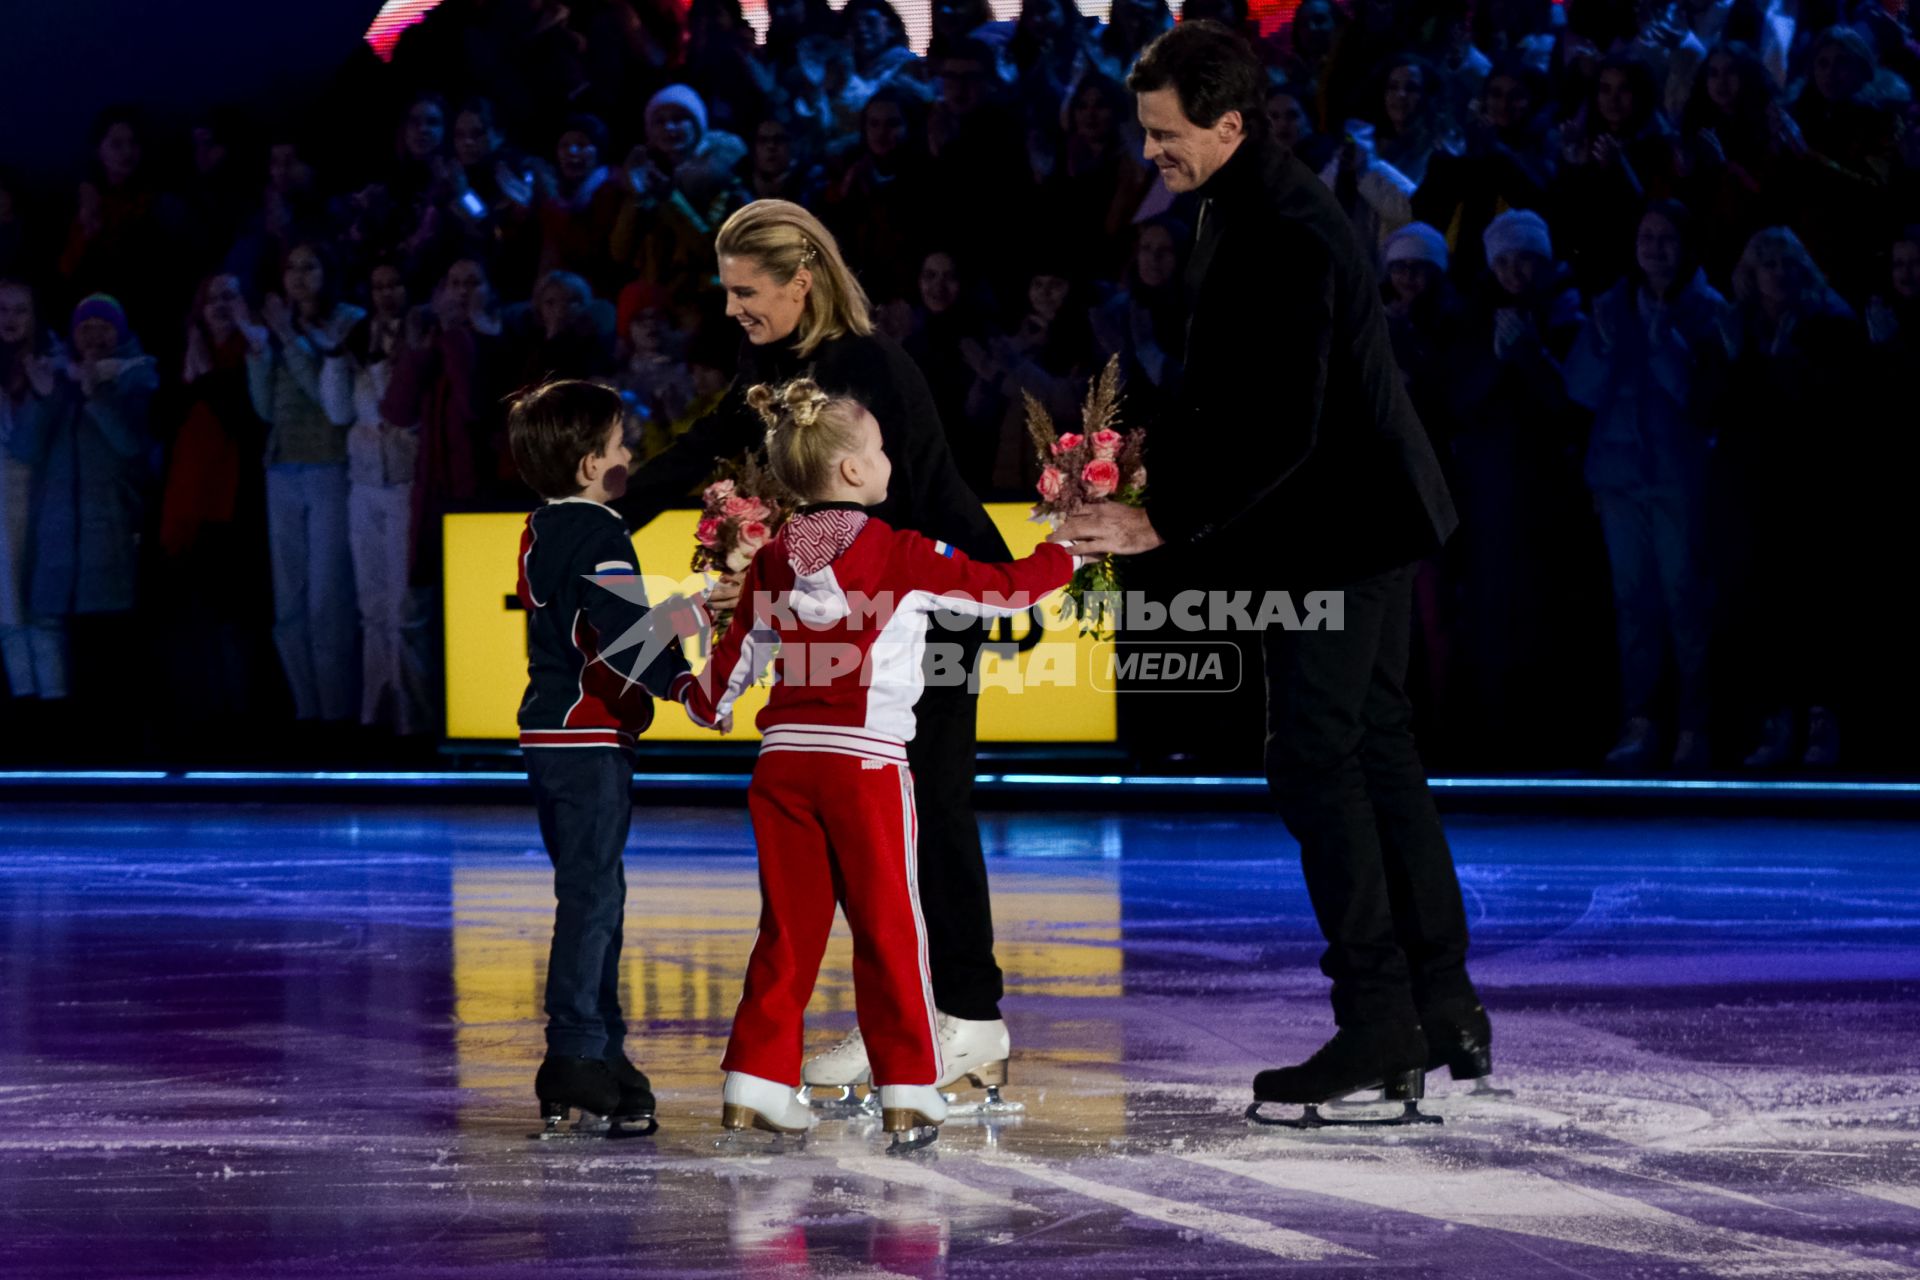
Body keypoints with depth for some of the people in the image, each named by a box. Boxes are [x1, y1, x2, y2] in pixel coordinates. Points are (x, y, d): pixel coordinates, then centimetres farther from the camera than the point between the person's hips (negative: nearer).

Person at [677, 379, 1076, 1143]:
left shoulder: (772, 562, 8)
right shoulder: (901, 555, -5)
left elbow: (737, 658, 16)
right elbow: (1002, 591, 2)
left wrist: (703, 705, 37)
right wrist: (1068, 556, 20)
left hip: (784, 757, 4)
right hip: (867, 761, -4)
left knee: (788, 928, 11)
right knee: (888, 926, 4)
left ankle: (756, 1084, 9)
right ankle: (906, 1088, 5)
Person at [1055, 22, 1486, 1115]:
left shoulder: (1287, 236, -23)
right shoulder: (1252, 209, 10)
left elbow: (1282, 430, -26)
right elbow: (1234, 395, 21)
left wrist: (1163, 523, -25)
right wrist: (1151, 447, 12)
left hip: (1337, 529, -11)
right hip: (1371, 519, 11)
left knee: (1317, 760, -8)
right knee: (1376, 750, 14)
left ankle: (1378, 1031, -6)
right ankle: (1443, 1007, 20)